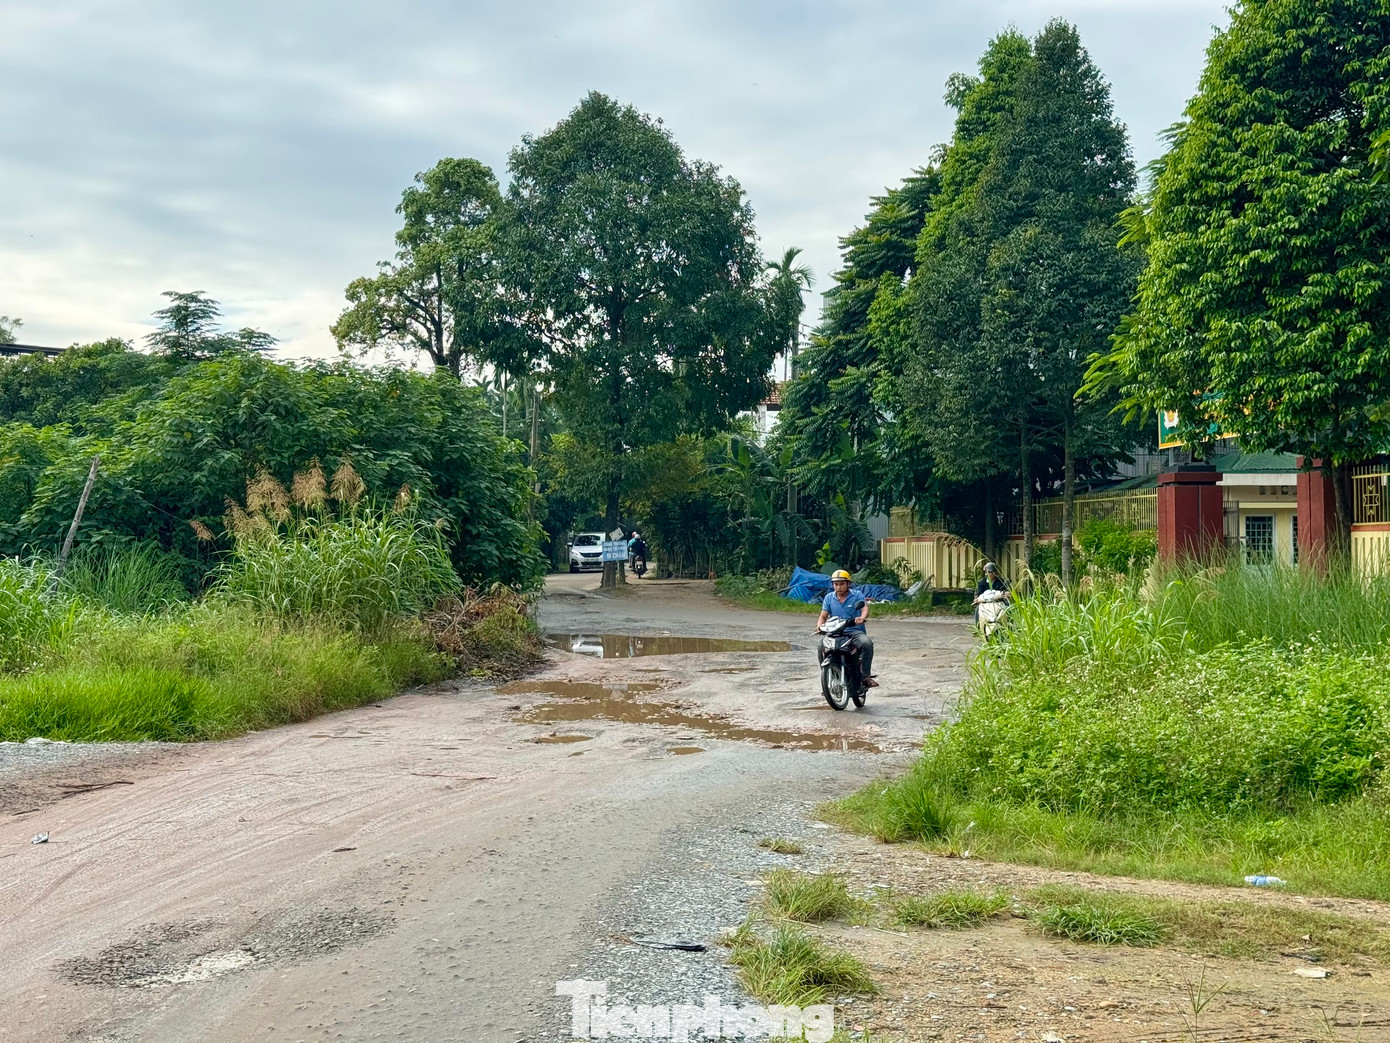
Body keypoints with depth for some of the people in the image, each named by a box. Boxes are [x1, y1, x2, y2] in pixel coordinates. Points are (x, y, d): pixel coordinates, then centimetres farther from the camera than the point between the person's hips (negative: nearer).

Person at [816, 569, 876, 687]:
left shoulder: (857, 596, 4)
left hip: (855, 632, -2)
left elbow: (865, 608, -13)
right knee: (820, 647, -26)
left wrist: (862, 617, -38)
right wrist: (819, 625, -16)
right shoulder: (828, 598, 13)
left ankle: (866, 675, -22)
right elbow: (823, 616, 8)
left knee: (867, 643, -33)